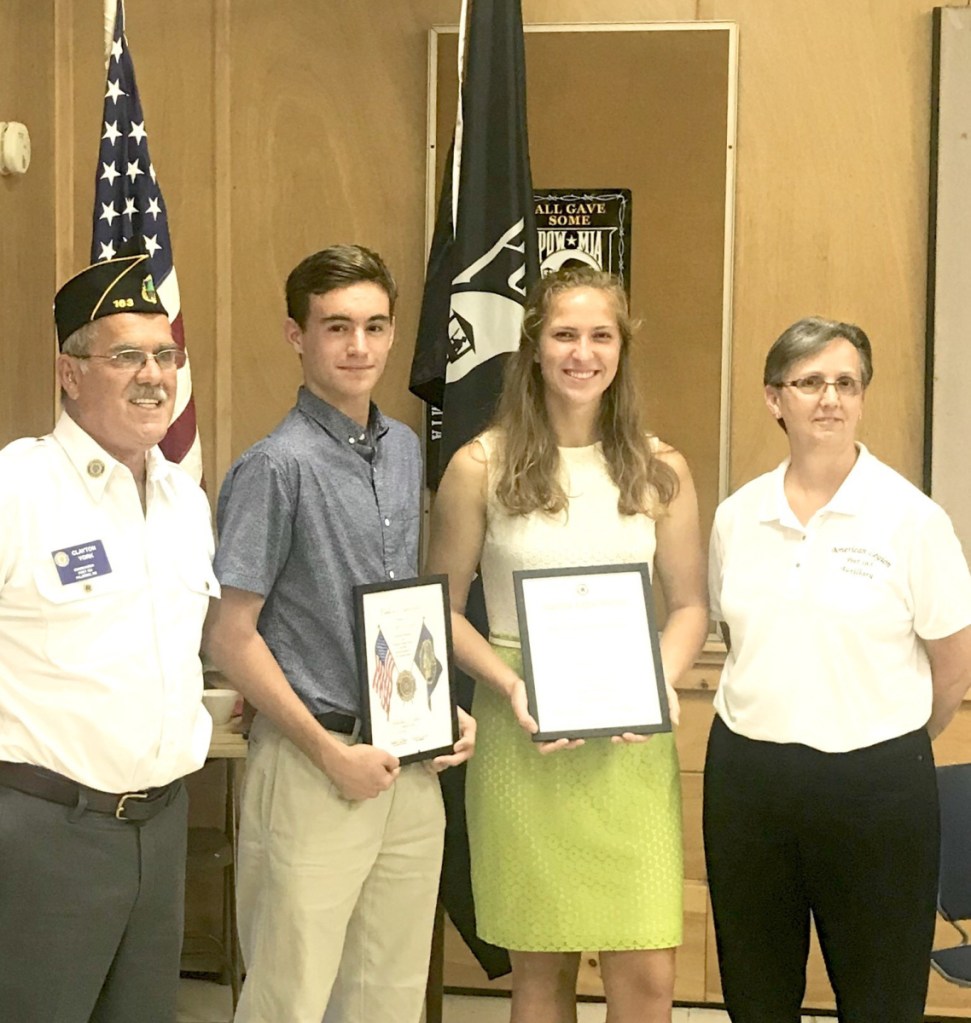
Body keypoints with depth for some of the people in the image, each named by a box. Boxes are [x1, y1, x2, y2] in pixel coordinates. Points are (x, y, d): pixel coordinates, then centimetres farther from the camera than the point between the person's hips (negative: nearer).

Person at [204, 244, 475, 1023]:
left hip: (411, 764, 6)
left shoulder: (406, 451, 9)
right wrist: (331, 752, -14)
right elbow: (230, 636, -13)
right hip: (315, 764, -6)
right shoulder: (277, 467, -13)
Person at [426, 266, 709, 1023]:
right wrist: (510, 687, -13)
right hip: (522, 742, -1)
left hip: (631, 745, 2)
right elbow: (444, 608, 1)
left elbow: (690, 604, 9)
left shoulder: (660, 470, 4)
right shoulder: (480, 468, -2)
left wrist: (661, 682, -10)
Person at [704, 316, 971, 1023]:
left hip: (874, 785, -3)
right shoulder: (737, 516, 3)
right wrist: (770, 735, 11)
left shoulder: (911, 518, -9)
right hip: (746, 774, 4)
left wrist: (886, 745, 8)